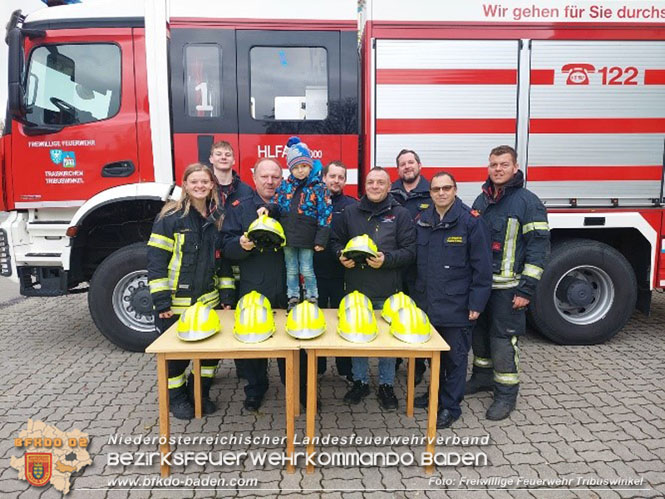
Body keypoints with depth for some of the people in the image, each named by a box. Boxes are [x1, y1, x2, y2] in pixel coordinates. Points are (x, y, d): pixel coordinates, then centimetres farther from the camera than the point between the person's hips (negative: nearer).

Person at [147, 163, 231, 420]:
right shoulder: (170, 216, -10)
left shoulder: (218, 217, 6)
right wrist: (161, 300, -16)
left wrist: (226, 294, 3)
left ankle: (200, 392, 33)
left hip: (208, 300, 4)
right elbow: (156, 259, -12)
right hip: (176, 301, -4)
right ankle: (177, 397, 31)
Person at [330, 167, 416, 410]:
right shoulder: (350, 212, 6)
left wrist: (386, 259, -21)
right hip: (356, 289, 2)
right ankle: (360, 382, 30)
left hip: (387, 292, -2)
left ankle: (386, 385, 27)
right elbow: (336, 240, 14)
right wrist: (342, 256, -6)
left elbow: (410, 250, -6)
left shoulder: (400, 214, -2)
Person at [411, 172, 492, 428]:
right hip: (427, 302, 5)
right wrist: (413, 295, 10)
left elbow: (482, 266, -10)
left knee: (455, 356, 8)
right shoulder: (422, 221, 6)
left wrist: (476, 303, -12)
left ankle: (450, 406, 22)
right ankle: (435, 393, 38)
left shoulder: (471, 221, -10)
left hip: (456, 306, -5)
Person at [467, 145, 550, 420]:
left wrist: (527, 289, -16)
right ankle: (483, 377, 36)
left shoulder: (528, 202, -9)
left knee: (503, 340, 0)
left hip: (507, 288, -6)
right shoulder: (481, 201, 10)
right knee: (479, 333, 17)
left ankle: (506, 393, 16)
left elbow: (539, 246, -12)